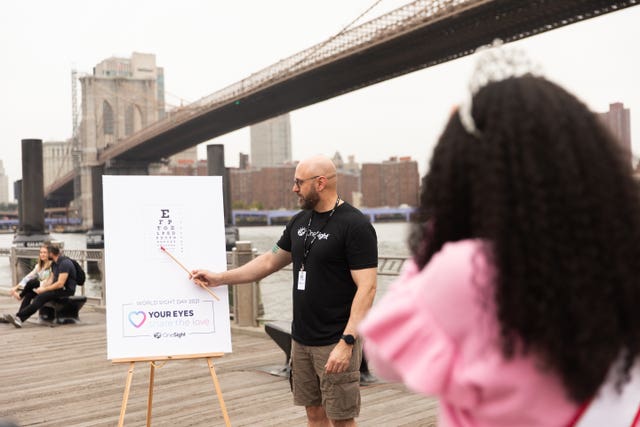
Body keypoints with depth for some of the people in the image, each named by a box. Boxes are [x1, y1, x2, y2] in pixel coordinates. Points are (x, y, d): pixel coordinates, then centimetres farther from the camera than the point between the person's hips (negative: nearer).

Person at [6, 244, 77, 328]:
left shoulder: (65, 263, -18)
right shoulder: (54, 264, 13)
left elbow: (60, 284, -24)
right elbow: (52, 280, 14)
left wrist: (44, 289, -18)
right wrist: (42, 287, -4)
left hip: (66, 290, -9)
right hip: (57, 287, 9)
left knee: (42, 296, -30)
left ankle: (20, 317, -29)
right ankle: (18, 318, -14)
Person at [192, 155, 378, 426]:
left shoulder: (355, 225, -14)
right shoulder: (300, 221, 10)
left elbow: (366, 287, -19)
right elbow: (271, 261, 20)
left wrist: (347, 342, -24)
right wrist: (219, 278, 18)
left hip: (335, 343, -7)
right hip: (301, 340, 7)